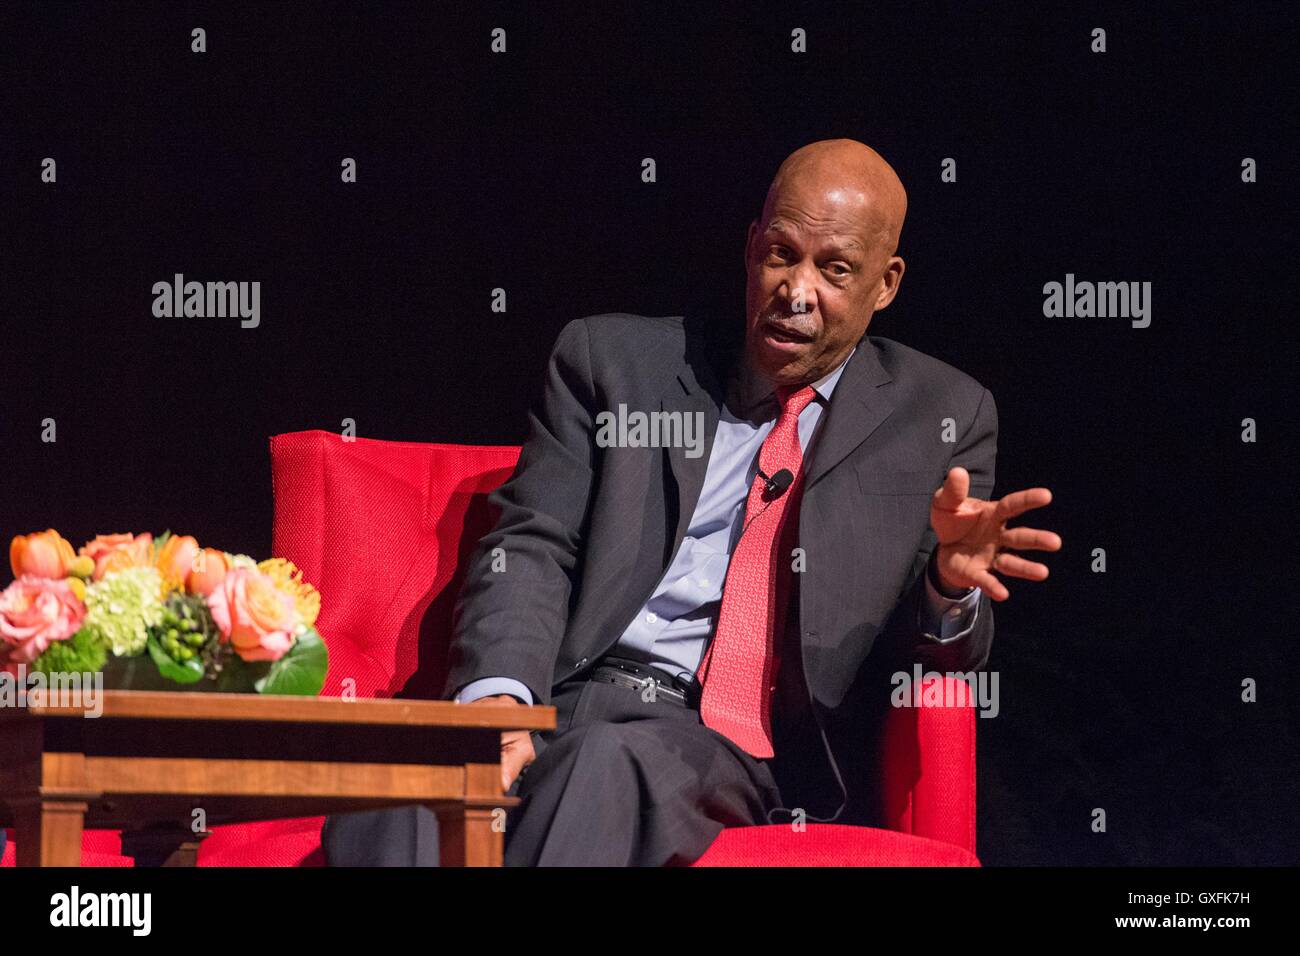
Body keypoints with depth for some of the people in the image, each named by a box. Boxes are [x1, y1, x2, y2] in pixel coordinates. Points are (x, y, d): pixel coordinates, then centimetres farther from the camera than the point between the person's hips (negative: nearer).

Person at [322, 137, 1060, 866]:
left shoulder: (941, 418, 15)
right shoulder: (615, 360, 17)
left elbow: (945, 666, 11)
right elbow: (530, 548, 8)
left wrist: (952, 580, -15)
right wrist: (496, 693, -14)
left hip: (749, 753, -1)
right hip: (564, 707, 1)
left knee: (610, 764, -39)